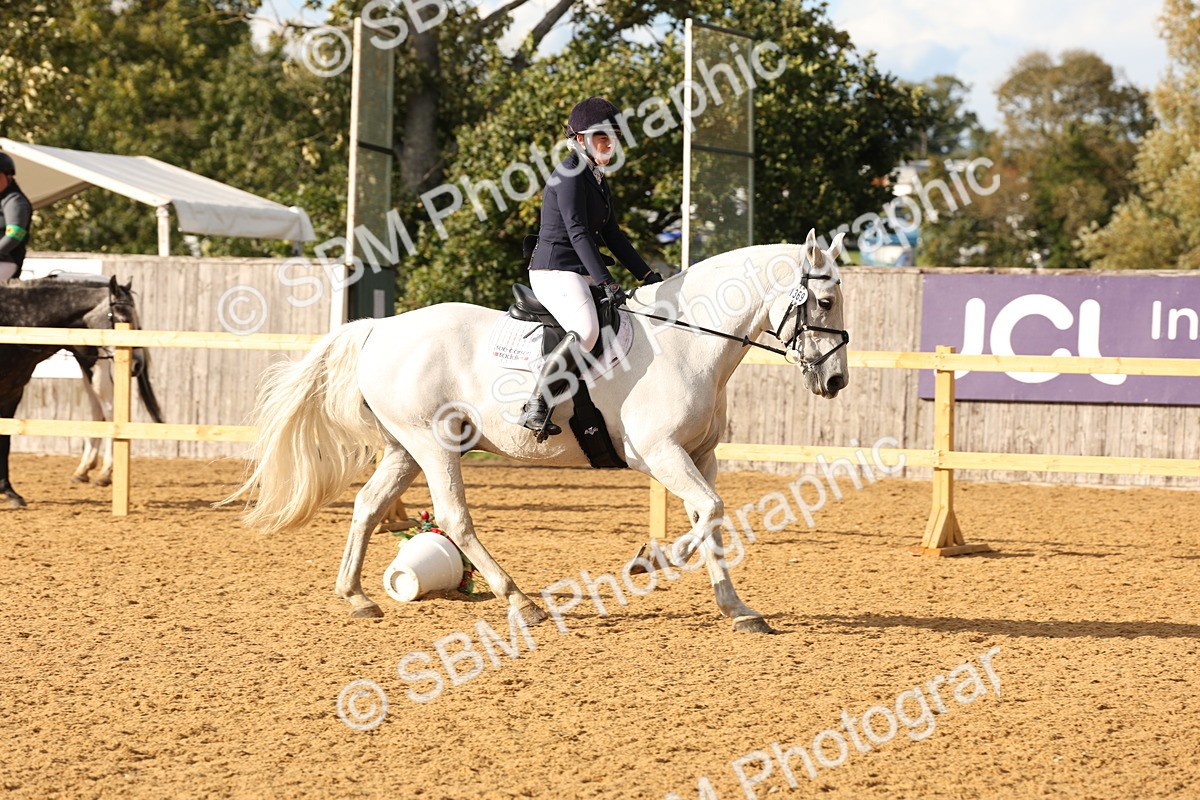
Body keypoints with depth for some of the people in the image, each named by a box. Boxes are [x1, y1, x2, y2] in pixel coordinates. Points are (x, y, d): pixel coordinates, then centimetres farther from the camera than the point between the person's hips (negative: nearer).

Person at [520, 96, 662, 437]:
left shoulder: (598, 180, 18)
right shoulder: (570, 175, -12)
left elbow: (612, 236, 22)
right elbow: (578, 233, -20)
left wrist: (648, 276, 15)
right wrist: (607, 282, -26)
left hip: (582, 274, 11)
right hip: (556, 270, -11)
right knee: (586, 331, -32)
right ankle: (535, 409, -33)